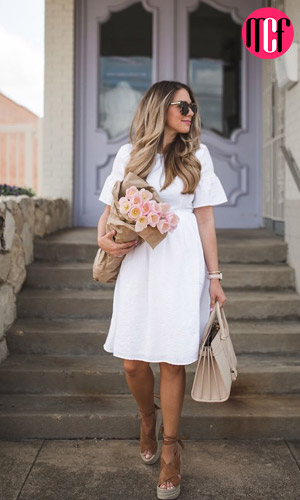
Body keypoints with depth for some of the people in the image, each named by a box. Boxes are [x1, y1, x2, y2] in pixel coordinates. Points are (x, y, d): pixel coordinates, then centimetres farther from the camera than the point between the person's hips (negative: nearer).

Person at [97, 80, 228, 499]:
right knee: (133, 361, 2)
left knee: (172, 359, 0)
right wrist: (103, 238, -8)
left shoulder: (197, 156, 7)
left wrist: (214, 276, 3)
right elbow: (111, 208, 13)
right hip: (137, 262, 1)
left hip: (181, 264, -1)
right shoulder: (129, 155, 9)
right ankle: (148, 418, 35)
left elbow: (205, 219, 5)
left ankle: (170, 448, 20)